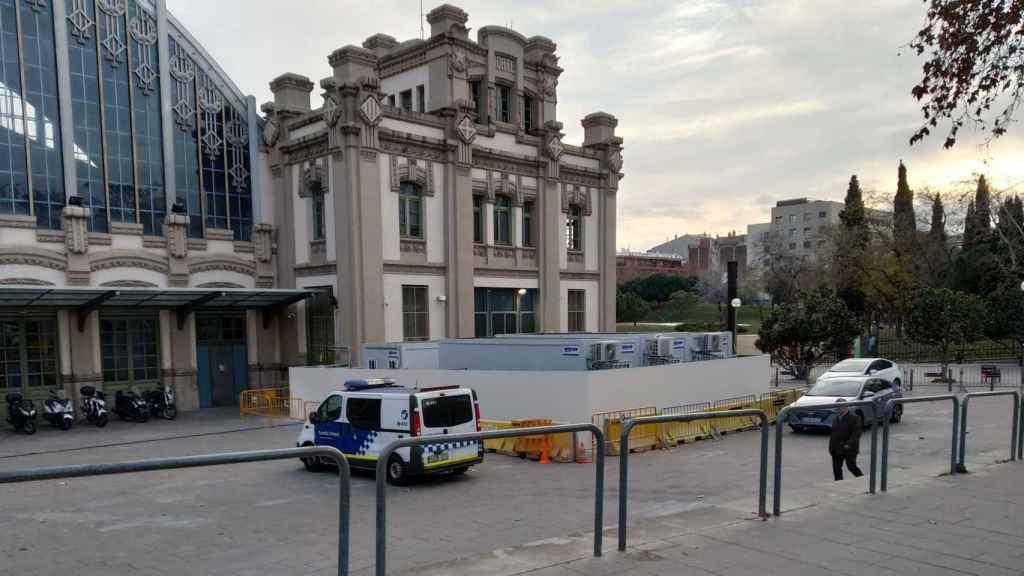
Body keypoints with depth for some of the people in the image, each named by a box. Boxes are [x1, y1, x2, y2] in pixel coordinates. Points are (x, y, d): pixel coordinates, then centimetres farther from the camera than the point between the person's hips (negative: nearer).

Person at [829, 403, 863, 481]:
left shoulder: (854, 418, -9)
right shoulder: (836, 418, 13)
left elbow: (857, 433, -15)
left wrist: (849, 444, -25)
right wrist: (831, 447, 13)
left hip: (849, 449, -6)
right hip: (836, 449, 7)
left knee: (851, 466, -4)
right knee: (836, 468, 7)